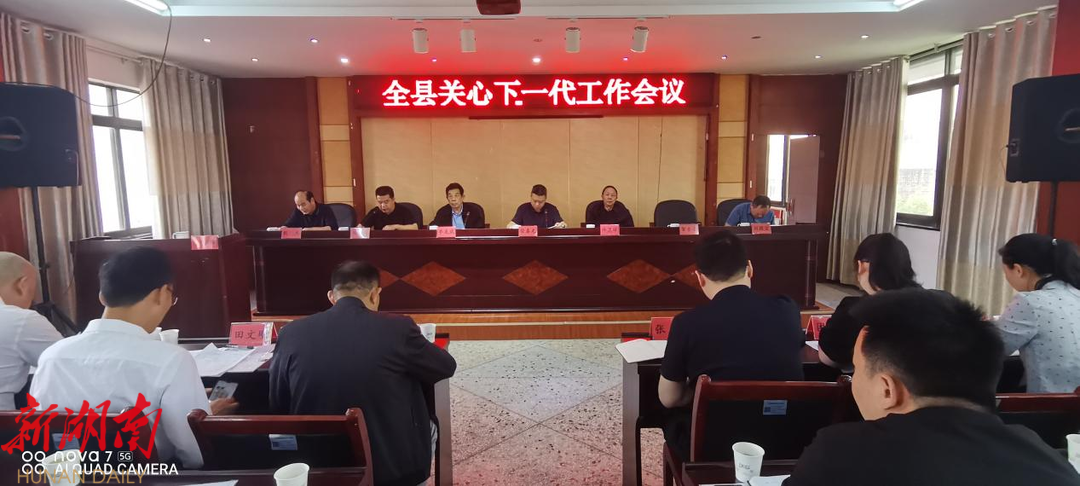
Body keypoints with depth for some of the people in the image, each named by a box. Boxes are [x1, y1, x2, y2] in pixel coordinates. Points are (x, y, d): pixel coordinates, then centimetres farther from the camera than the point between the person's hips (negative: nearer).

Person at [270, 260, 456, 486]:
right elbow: (447, 366, 0)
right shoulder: (398, 328, -16)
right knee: (428, 426, 27)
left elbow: (277, 405, 4)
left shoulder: (292, 333, -9)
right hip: (395, 467, -3)